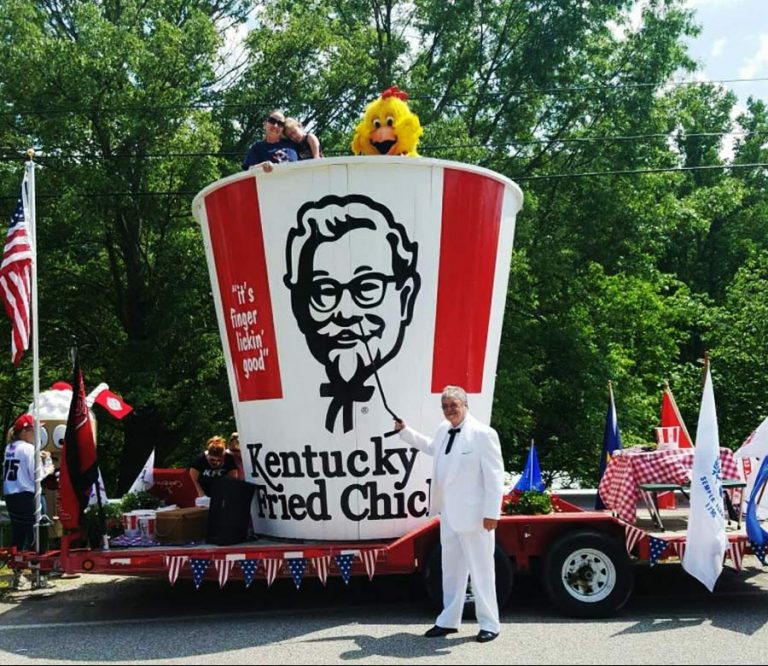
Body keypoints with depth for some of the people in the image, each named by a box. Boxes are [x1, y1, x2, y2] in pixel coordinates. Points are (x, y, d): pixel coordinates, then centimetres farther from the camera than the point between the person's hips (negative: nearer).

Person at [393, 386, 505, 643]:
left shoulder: (483, 434, -14)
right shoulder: (444, 430, 9)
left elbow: (494, 476, -15)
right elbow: (432, 447, 33)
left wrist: (491, 513, -17)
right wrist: (405, 431, 31)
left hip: (473, 514, -8)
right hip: (448, 513, 8)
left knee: (480, 569, 1)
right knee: (451, 569, 17)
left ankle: (489, 624, 14)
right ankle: (448, 620, 29)